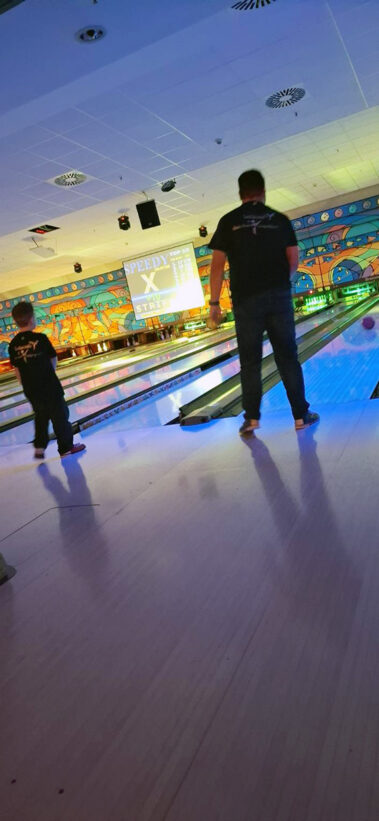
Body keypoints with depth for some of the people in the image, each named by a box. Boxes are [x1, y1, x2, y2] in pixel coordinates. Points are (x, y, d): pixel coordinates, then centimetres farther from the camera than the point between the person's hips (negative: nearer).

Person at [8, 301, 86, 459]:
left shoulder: (13, 345, -2)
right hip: (49, 387, -5)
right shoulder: (40, 339, -13)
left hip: (31, 390, 5)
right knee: (60, 416, 9)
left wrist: (27, 385, 14)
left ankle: (39, 448, 18)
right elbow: (53, 360, -3)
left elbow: (17, 370, 3)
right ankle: (66, 447, 18)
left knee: (40, 417, 21)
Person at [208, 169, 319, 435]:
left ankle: (252, 418, 6)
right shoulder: (280, 220, 7)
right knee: (288, 358, 5)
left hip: (246, 301, -1)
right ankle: (301, 415, 9)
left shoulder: (228, 222, 3)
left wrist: (214, 303, -1)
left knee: (250, 362, 6)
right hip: (279, 297, 1)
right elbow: (293, 261, 4)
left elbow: (218, 265, -3)